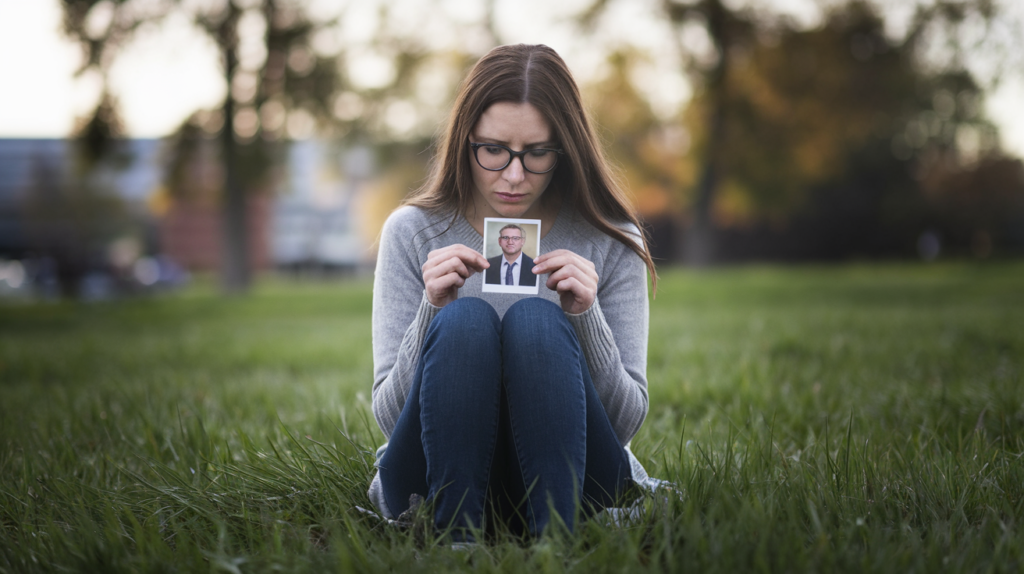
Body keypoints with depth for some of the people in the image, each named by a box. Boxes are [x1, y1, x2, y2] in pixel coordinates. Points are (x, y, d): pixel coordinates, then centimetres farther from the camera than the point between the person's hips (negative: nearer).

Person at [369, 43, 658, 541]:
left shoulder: (609, 243, 1)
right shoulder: (412, 232, 0)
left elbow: (626, 422, -3)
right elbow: (390, 417, -4)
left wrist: (585, 317, -19)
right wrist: (431, 311, -21)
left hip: (565, 480, 0)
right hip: (434, 479, 0)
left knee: (536, 321, -27)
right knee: (465, 319, -28)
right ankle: (456, 541, -31)